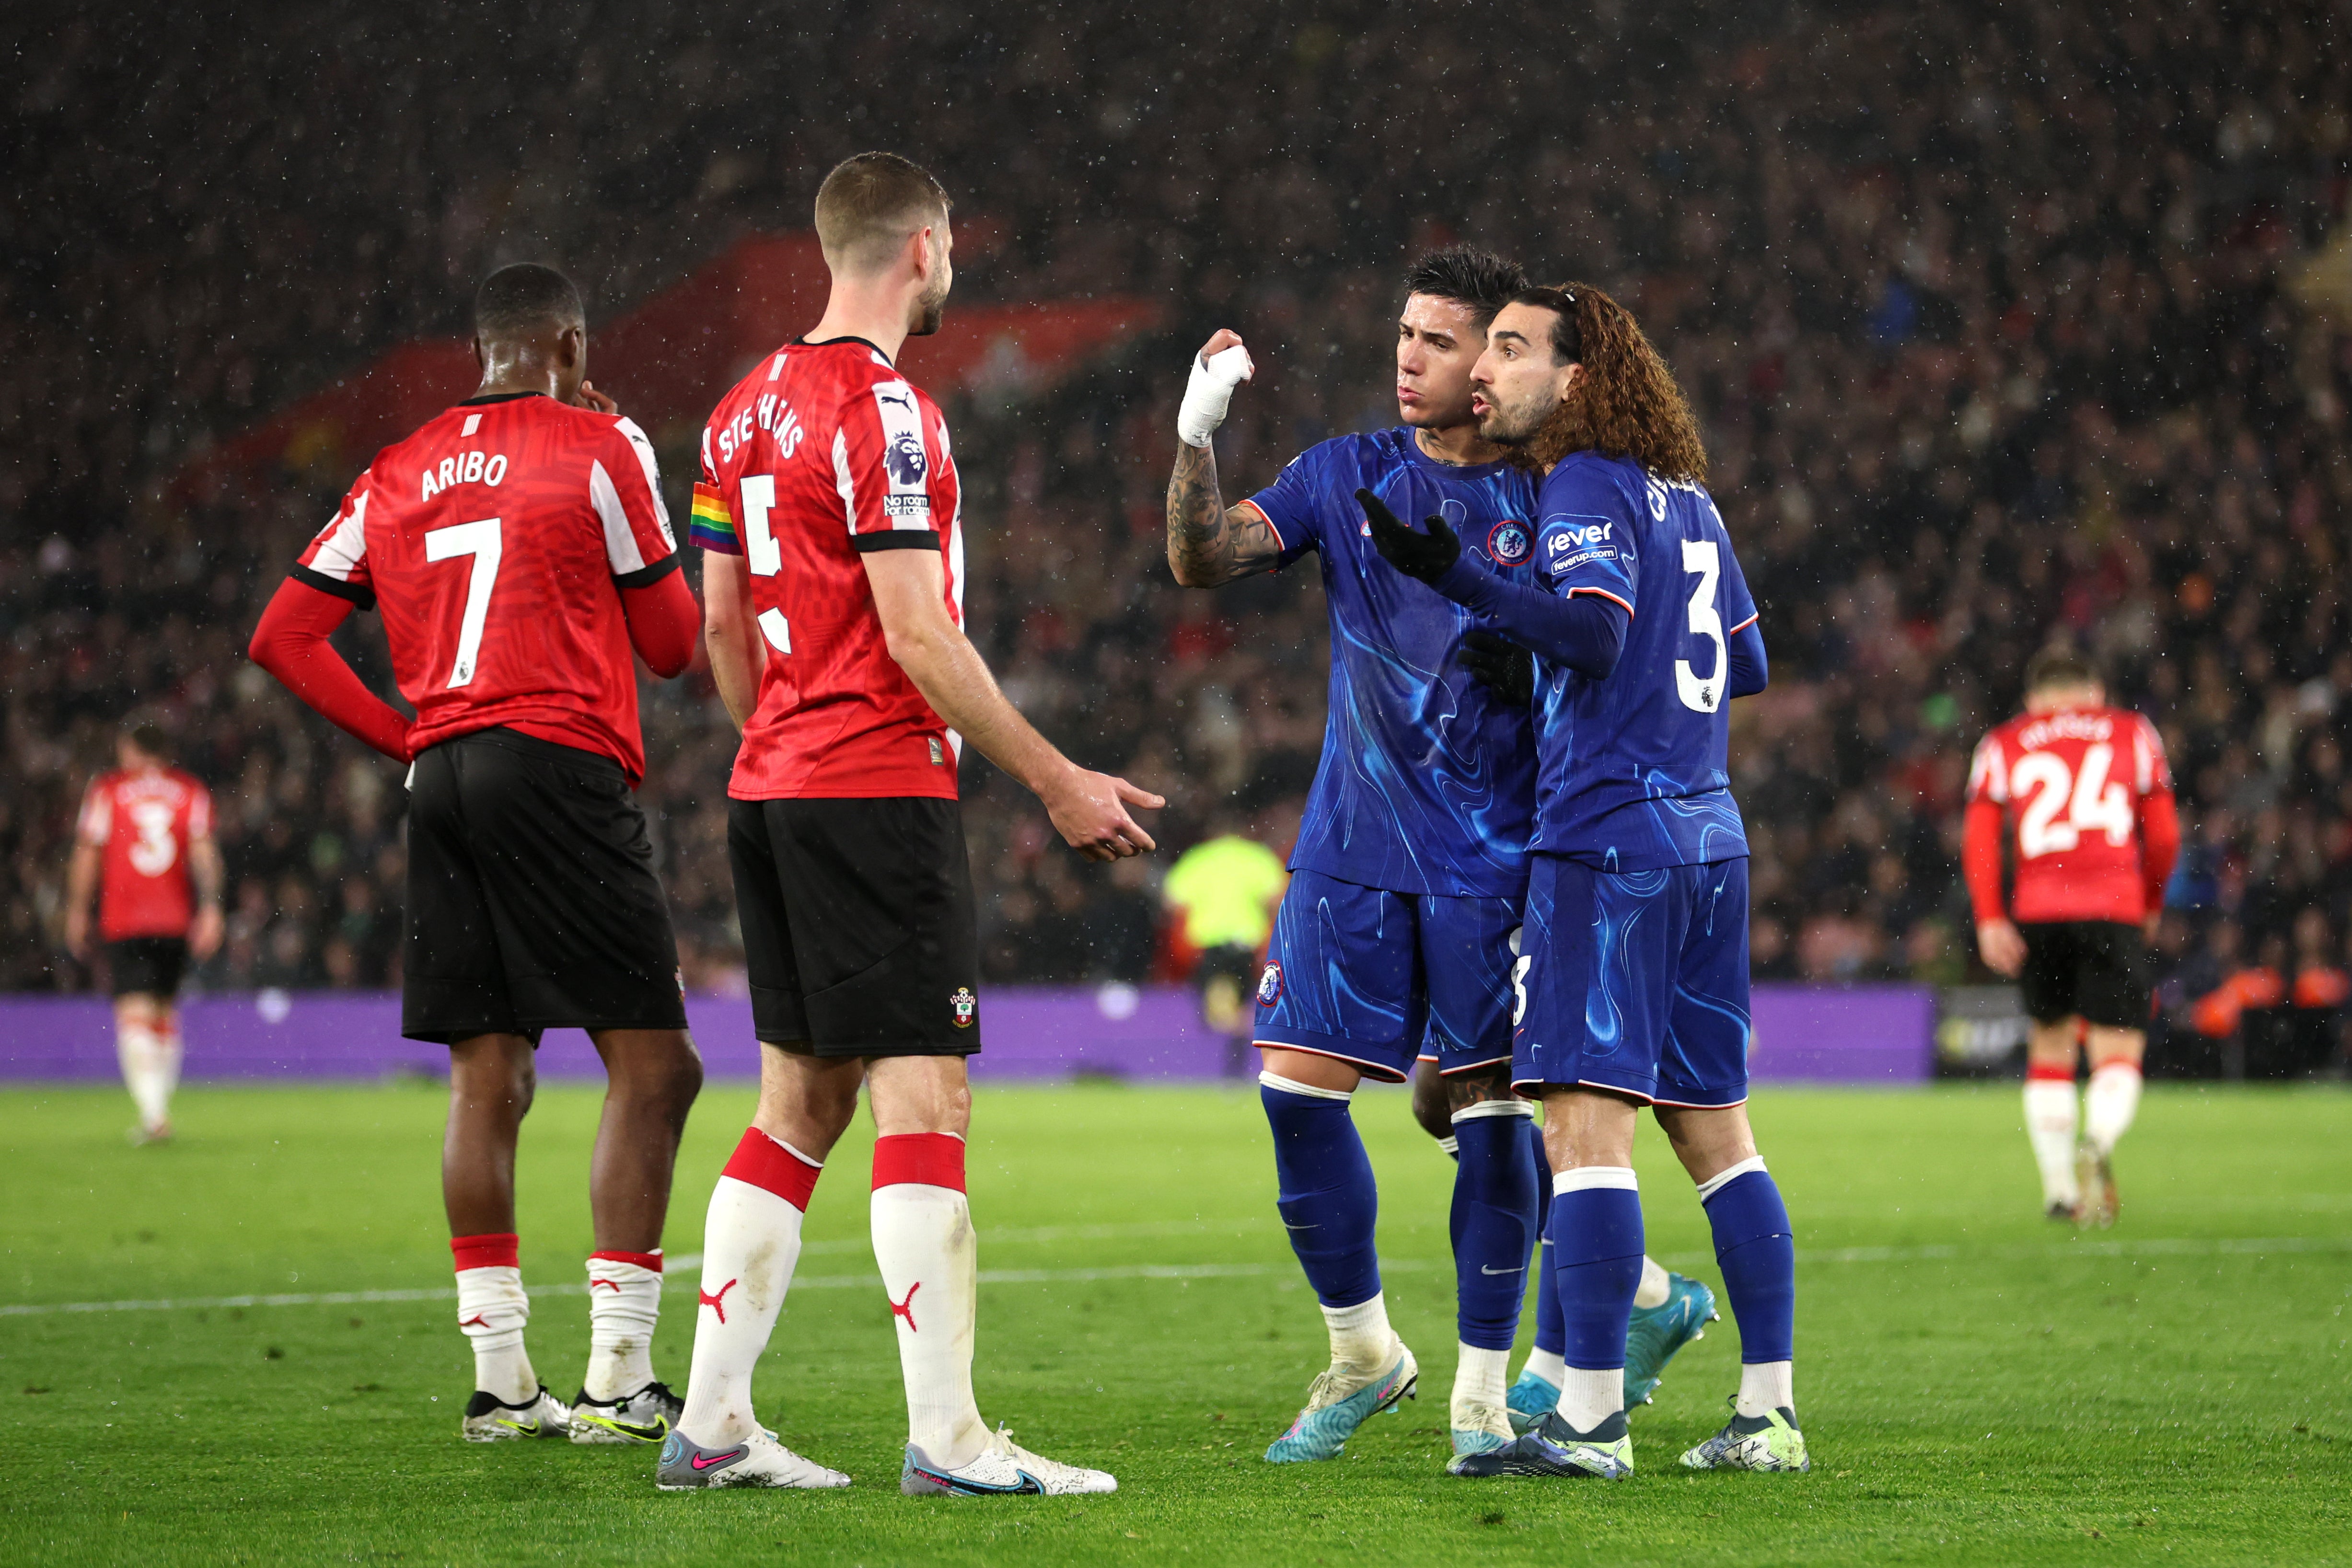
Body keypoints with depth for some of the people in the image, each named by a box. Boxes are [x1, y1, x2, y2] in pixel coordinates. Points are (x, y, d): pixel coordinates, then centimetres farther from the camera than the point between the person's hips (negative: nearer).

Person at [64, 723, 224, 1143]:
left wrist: (77, 912, 10)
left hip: (124, 921, -3)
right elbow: (204, 852, -2)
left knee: (134, 1013, -9)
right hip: (177, 920, 3)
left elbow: (87, 853, 2)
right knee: (164, 1011, 18)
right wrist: (210, 908, -5)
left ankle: (153, 1112, -25)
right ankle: (159, 1109, 20)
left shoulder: (106, 789, 4)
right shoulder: (191, 790, 8)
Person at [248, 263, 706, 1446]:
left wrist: (408, 738, 14)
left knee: (486, 1082, 7)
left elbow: (283, 637, 13)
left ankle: (500, 1378, 7)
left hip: (443, 776, 6)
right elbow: (672, 643, 6)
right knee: (651, 1066, -4)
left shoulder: (399, 473, 15)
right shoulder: (600, 447, 0)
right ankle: (616, 1379, -11)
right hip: (560, 767, -6)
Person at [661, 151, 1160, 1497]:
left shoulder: (750, 408, 13)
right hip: (880, 792, -9)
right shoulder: (884, 412, -13)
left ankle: (713, 1424, 9)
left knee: (802, 1104, 11)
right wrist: (1058, 780, -11)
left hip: (773, 790, 9)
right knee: (926, 1099, -8)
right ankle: (947, 1436, -10)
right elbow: (918, 637, -17)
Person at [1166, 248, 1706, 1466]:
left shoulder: (1544, 501, 0)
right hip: (1352, 850, 3)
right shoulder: (1345, 476, 6)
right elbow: (1203, 558, -5)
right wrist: (1197, 436, -18)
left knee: (1487, 1111, -5)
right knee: (1296, 1083, -3)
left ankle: (1482, 1390, 7)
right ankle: (1362, 1354, 15)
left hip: (1490, 857, -3)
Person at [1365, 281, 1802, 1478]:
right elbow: (1747, 664, 24)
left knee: (1584, 1120, -10)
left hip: (1606, 834, -9)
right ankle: (1768, 1412, 9)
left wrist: (1457, 580, -28)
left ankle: (1590, 1419, -15)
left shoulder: (1586, 487, -7)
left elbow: (1592, 633, -23)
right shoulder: (1687, 498, 18)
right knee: (1713, 1130, 10)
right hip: (1708, 838, 9)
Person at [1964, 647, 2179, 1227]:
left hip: (2037, 913, 1)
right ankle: (2097, 1144, -31)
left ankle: (2058, 1188, 16)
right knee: (2118, 1055, -1)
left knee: (2049, 1044, 19)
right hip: (2115, 909, -1)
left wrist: (1989, 920, -2)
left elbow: (1979, 839, 3)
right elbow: (2164, 836, 13)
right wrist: (2152, 905, 27)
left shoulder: (2003, 745, 16)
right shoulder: (2133, 734, 16)